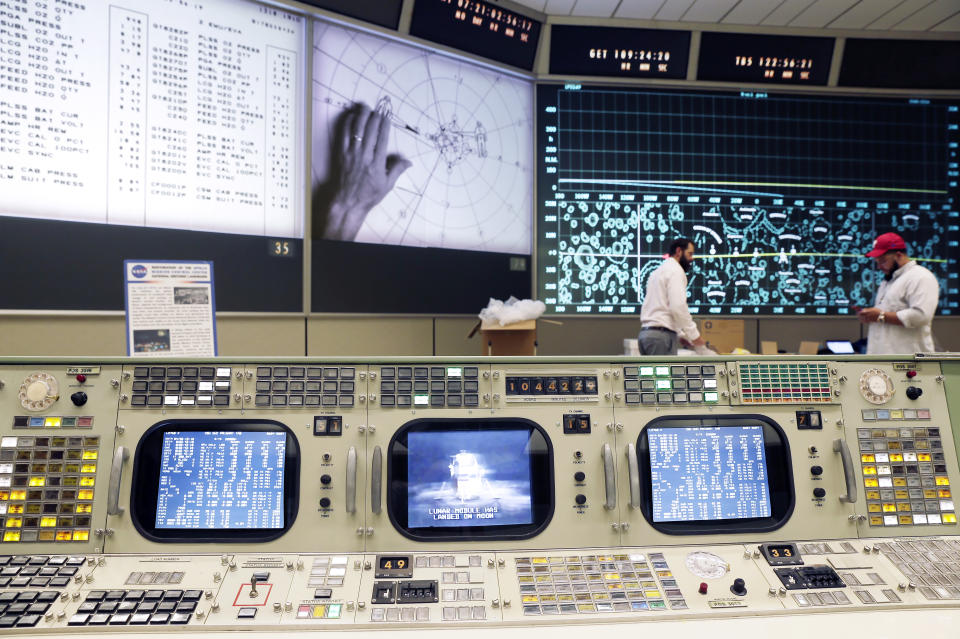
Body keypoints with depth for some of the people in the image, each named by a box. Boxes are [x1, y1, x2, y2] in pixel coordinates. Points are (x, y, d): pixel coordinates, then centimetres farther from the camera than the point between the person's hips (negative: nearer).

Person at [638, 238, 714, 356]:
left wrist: (681, 336, 20)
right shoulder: (675, 270, -6)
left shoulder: (659, 271, 23)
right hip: (662, 334, -10)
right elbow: (678, 307, -19)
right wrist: (697, 339, -15)